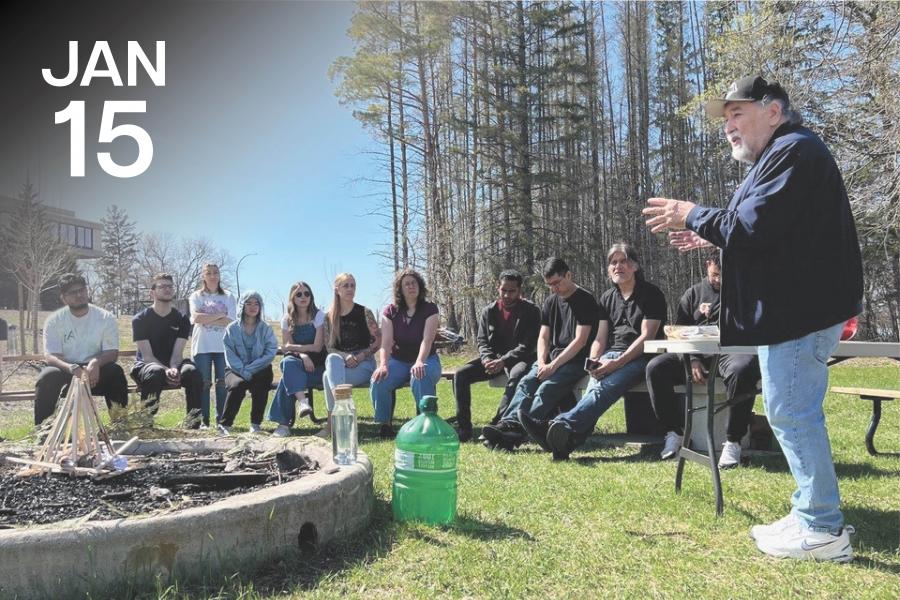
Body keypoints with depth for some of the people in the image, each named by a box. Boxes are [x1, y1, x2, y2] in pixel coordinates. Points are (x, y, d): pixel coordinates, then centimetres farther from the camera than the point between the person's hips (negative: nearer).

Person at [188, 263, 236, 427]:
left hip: (223, 346, 1)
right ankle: (204, 421, 5)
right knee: (203, 383, 0)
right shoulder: (196, 296, 8)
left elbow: (231, 321, -4)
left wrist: (207, 319, -9)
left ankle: (222, 420, 6)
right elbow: (196, 318, -9)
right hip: (202, 346, 0)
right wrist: (220, 316, -7)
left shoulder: (228, 297, 9)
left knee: (222, 383, 0)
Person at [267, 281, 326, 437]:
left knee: (288, 377, -31)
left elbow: (317, 347, -9)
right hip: (296, 362, 3)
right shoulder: (287, 319, 9)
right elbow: (286, 347, -1)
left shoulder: (318, 316, -1)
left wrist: (295, 347, -4)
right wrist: (302, 355, -19)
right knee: (288, 363, -34)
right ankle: (303, 402, -48)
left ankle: (284, 422, -31)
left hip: (316, 365, -3)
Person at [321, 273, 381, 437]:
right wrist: (345, 356, -14)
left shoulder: (364, 313, 1)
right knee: (333, 359, -35)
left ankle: (332, 423, -30)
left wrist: (359, 357, -12)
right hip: (339, 361, 3)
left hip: (363, 364, -3)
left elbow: (378, 341, 0)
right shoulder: (329, 317, 8)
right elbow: (329, 347, 6)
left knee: (328, 376, -31)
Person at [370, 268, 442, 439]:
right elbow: (386, 342, -8)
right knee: (378, 381, -28)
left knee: (421, 378, -38)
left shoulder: (430, 309, -5)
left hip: (426, 359, -2)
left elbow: (427, 340, -18)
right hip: (399, 360, 3)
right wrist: (383, 365, -27)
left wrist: (419, 363, -36)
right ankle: (384, 424, -11)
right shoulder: (391, 311, 2)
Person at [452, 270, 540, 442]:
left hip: (520, 358, -4)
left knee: (516, 376, -39)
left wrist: (503, 361, -26)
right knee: (460, 374, -16)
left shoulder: (531, 311, -6)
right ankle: (463, 428, -13)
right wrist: (487, 359, -18)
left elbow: (528, 345, -13)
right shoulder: (488, 311, 7)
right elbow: (482, 341, 6)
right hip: (493, 358, 5)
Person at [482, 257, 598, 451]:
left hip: (576, 361, -6)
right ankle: (508, 423, -40)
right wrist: (542, 363, -6)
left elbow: (580, 340, -13)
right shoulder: (550, 302, 16)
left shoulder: (585, 300, -5)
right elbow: (543, 337, 13)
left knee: (546, 389, -29)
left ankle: (515, 431, -43)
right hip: (552, 358, 6)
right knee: (526, 383, -21)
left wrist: (554, 365, -18)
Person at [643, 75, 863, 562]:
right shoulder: (779, 156, 21)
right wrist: (711, 238, 18)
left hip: (799, 310, -11)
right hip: (794, 307, 11)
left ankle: (823, 530, 5)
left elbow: (753, 227, -23)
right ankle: (814, 514, 25)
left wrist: (694, 216, -9)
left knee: (791, 414, -5)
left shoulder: (792, 151, -13)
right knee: (795, 413, 15)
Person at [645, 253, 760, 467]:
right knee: (655, 368, -20)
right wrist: (691, 359, -7)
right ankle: (675, 431, -7)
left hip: (732, 351, -3)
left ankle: (733, 441, -25)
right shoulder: (693, 293, 19)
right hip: (696, 354, 3)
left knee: (743, 369, -39)